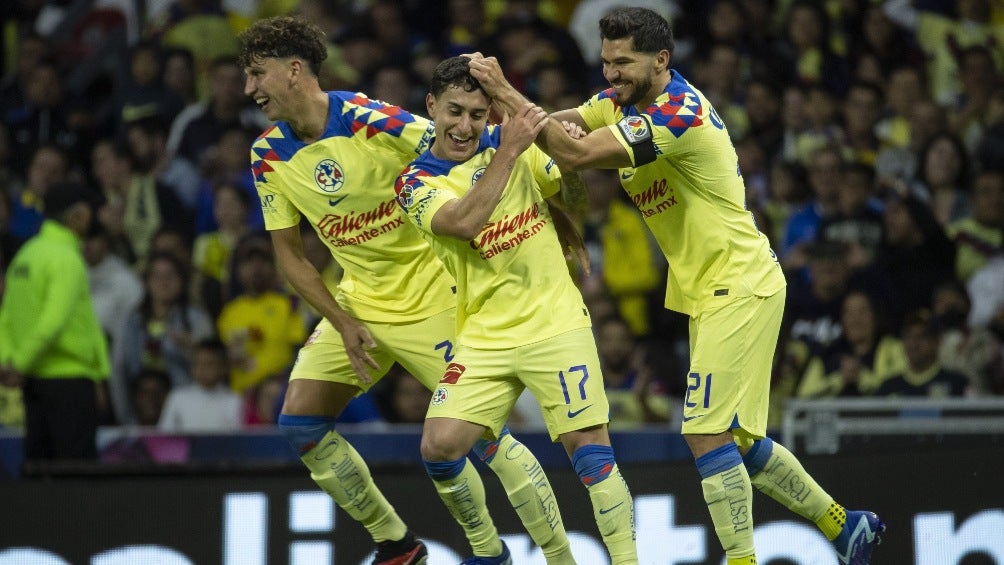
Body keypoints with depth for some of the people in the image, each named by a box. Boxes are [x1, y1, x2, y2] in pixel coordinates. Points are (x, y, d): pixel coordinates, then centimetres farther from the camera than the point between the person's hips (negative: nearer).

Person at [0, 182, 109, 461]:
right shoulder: (66, 259, -13)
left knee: (39, 461, 9)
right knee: (77, 466, -7)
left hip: (36, 379, 8)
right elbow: (53, 320, -22)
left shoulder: (27, 254, 13)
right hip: (70, 377, -8)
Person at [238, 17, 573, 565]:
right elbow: (289, 253, 5)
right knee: (298, 420, 1)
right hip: (358, 303, 7)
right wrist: (343, 324, -6)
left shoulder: (373, 121, -21)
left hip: (430, 294, -7)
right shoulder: (268, 155, -2)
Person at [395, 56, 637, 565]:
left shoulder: (513, 142, 3)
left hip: (554, 325, -1)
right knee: (438, 446, -11)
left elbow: (578, 192, 8)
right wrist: (509, 151, -25)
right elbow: (465, 222, -22)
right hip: (484, 337, 1)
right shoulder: (416, 182, -3)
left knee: (589, 447, -11)